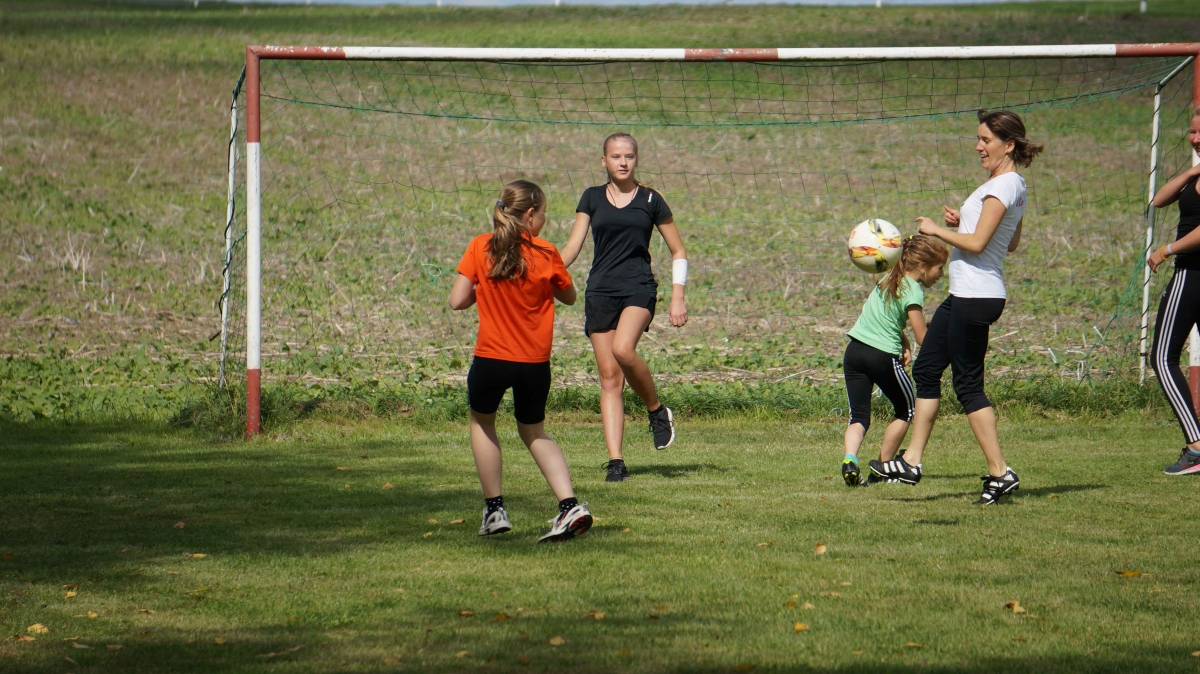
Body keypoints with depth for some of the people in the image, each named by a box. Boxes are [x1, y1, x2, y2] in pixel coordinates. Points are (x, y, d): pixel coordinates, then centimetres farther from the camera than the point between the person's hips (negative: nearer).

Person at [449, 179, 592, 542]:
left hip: (491, 357, -1)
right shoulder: (545, 254, -5)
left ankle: (494, 509, 18)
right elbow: (568, 296, 9)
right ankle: (570, 504, 1)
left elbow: (457, 301, -6)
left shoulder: (480, 248, -5)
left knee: (482, 422, 25)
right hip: (535, 362, 1)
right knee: (534, 432, 21)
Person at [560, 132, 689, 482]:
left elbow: (678, 252, 11)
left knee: (623, 348, -30)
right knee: (609, 376, -3)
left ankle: (657, 410, -5)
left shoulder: (650, 200, 6)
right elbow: (572, 247, 6)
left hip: (639, 287, -2)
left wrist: (678, 296, 0)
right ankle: (615, 461, -3)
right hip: (600, 292, 2)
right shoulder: (592, 198, 10)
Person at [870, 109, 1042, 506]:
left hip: (976, 296, -11)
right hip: (964, 294, 11)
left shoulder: (1002, 187, -17)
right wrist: (963, 221, 14)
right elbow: (1012, 243, 23)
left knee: (968, 384, -5)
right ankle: (911, 462, 17)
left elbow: (977, 243, -22)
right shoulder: (1011, 184, 15)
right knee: (925, 369, 13)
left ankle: (1000, 473, -2)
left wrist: (936, 230, -8)